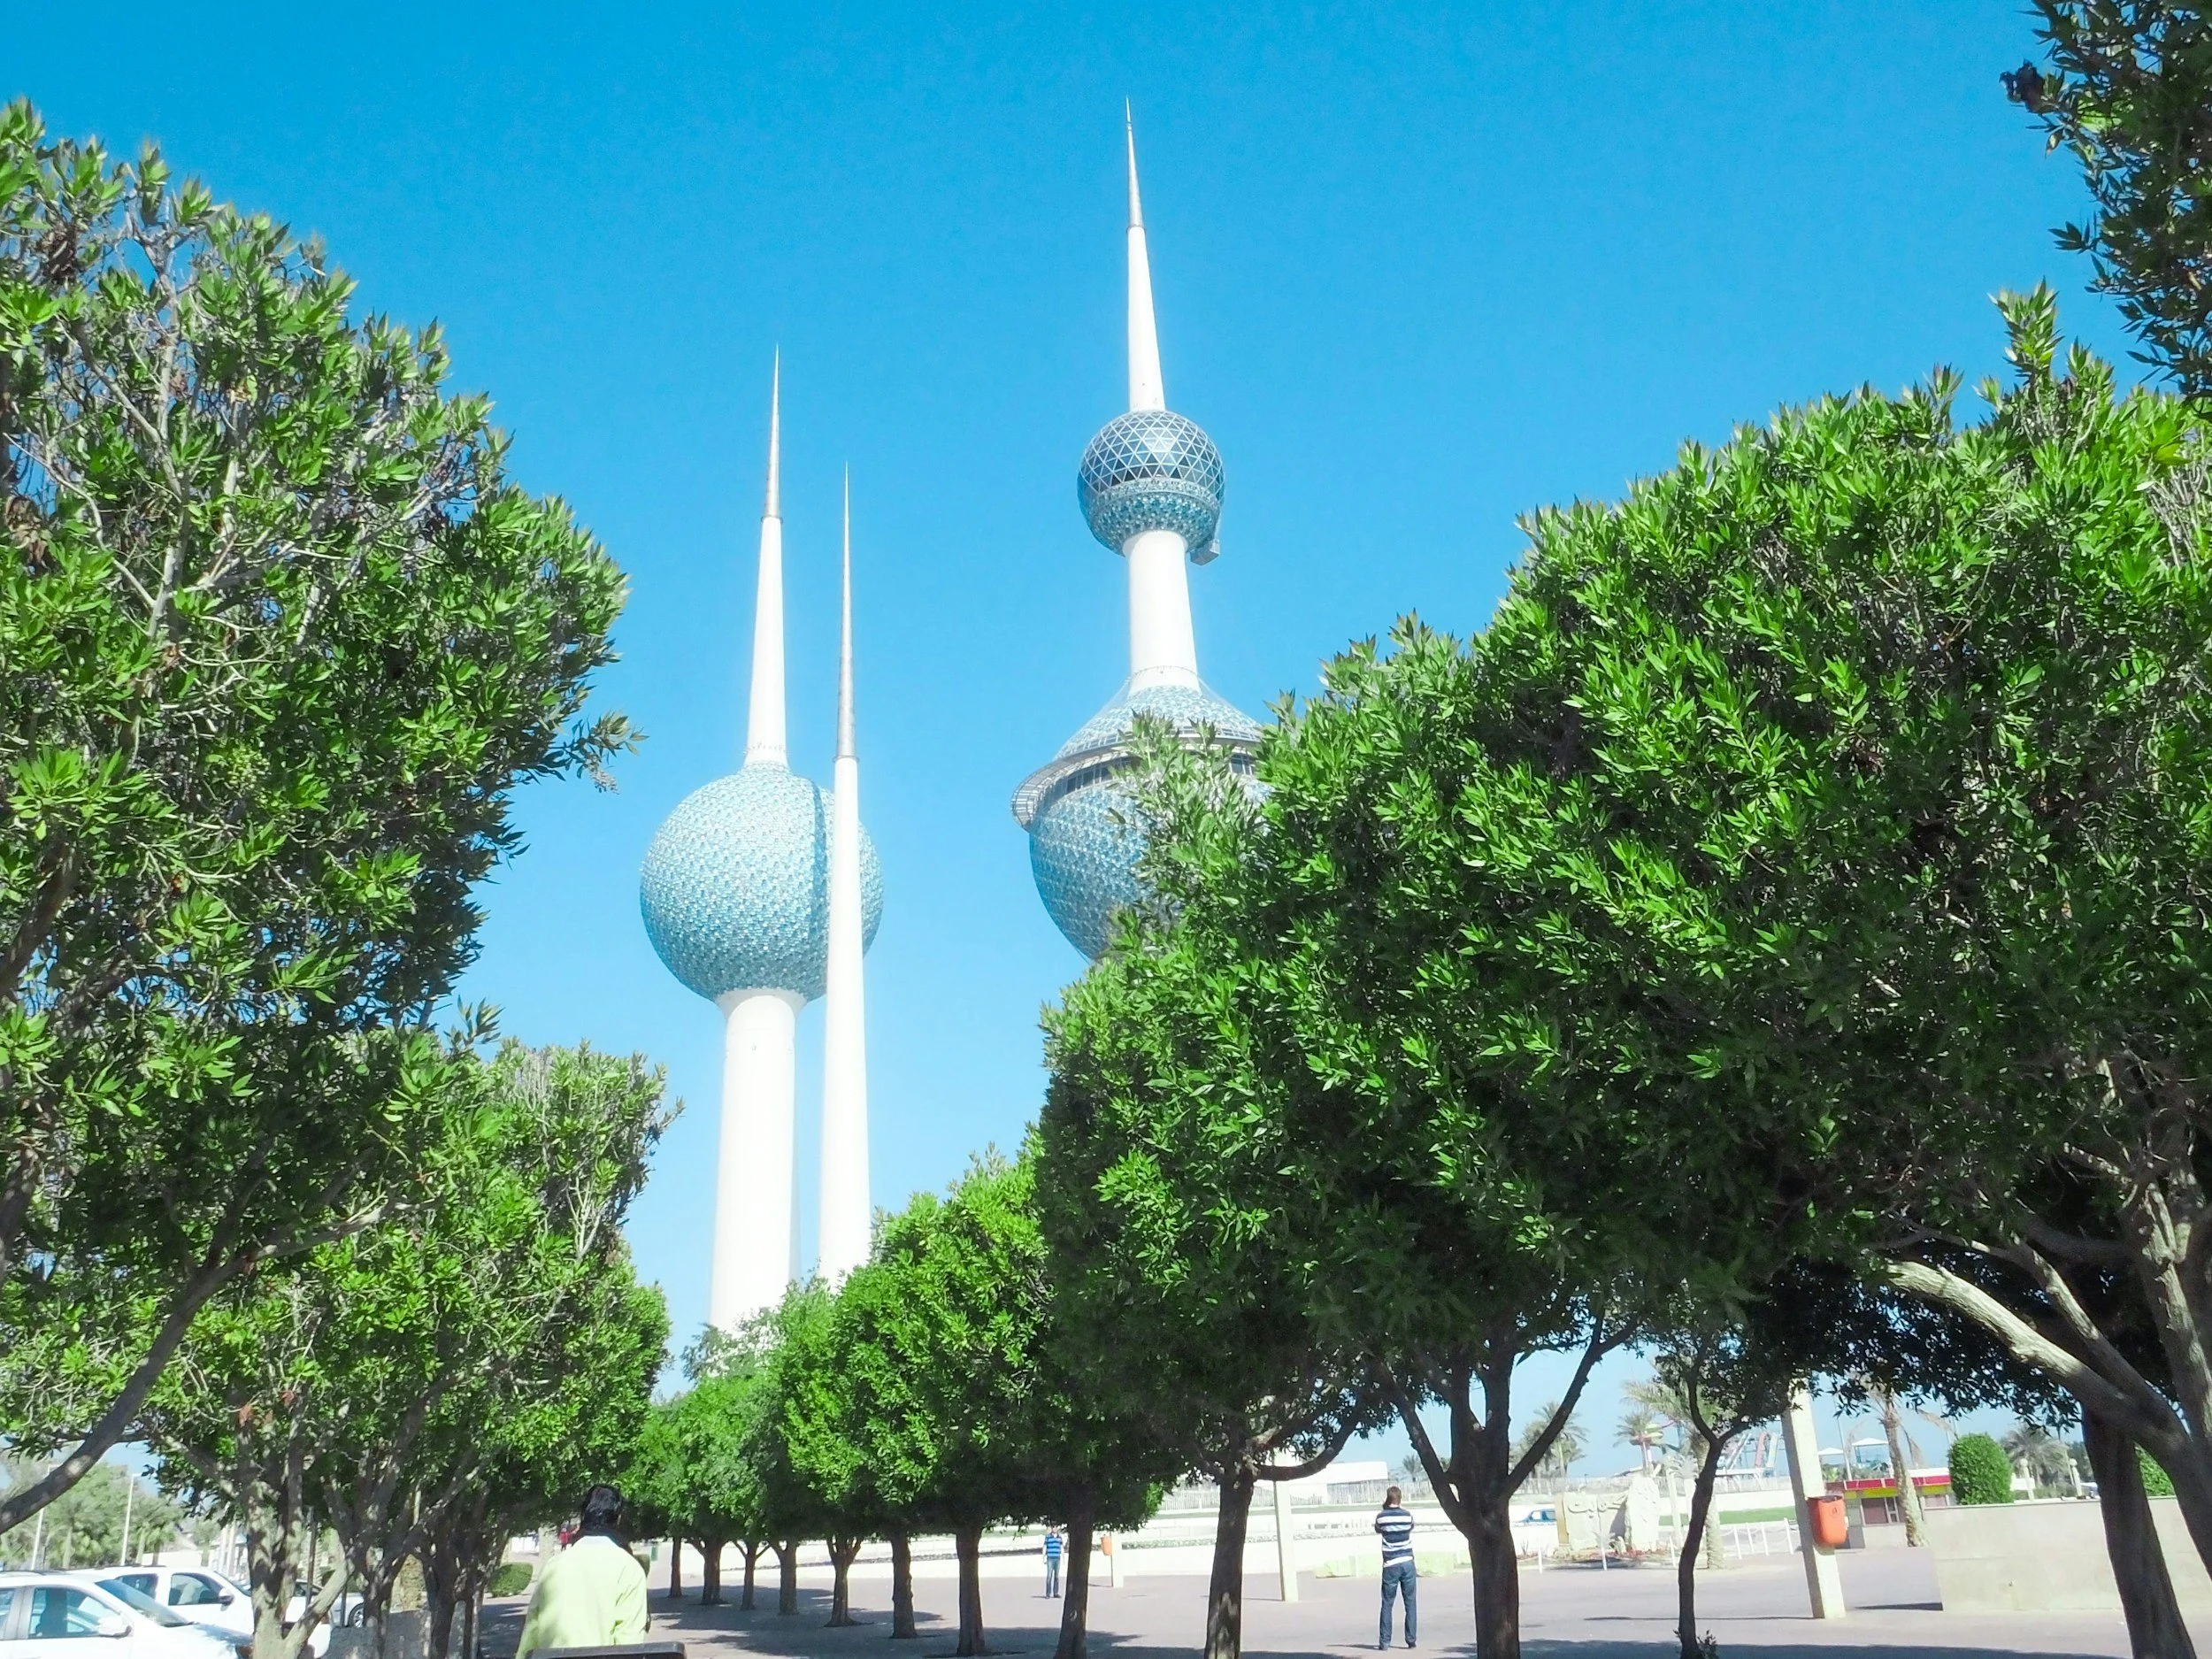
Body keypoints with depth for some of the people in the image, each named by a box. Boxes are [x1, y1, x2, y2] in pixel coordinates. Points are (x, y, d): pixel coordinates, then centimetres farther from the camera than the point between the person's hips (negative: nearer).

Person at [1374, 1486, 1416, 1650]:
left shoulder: (1381, 1517, -5)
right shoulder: (1407, 1515, -1)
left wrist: (1383, 1509, 14)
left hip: (1390, 1565, -1)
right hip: (1407, 1563, 1)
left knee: (1387, 1604, 5)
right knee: (1410, 1603, 7)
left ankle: (1384, 1641, 3)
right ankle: (1411, 1639, 5)